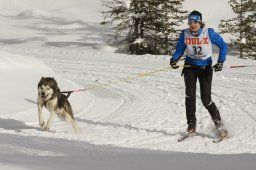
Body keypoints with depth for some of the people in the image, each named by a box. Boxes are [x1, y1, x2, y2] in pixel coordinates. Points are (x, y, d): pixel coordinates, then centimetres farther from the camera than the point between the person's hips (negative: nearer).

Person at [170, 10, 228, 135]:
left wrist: (220, 62, -10)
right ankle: (191, 125, -8)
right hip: (190, 67, 2)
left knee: (206, 99, -7)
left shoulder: (209, 33, -11)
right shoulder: (185, 34, -5)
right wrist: (174, 59, -16)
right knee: (190, 95, -16)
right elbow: (179, 50, 4)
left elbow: (223, 46, -1)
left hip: (205, 68, -2)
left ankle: (218, 121, 16)